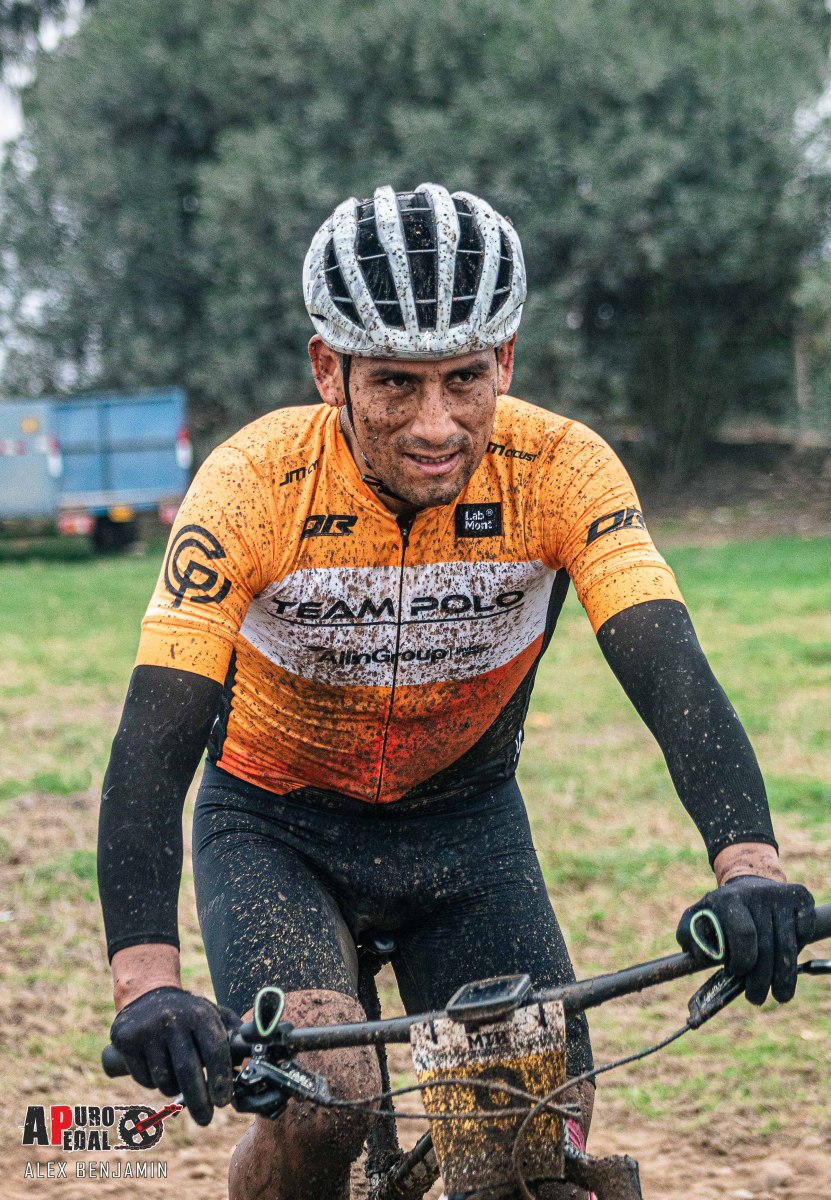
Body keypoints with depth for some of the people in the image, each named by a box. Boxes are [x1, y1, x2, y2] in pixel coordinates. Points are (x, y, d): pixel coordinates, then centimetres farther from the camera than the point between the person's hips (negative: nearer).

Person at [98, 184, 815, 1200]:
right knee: (325, 1101, -26)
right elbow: (153, 742, -33)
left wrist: (747, 865, -53)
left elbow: (670, 671, -34)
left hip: (467, 824, 2)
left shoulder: (561, 471, -23)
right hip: (274, 829, -2)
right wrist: (147, 981, -48)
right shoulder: (254, 485, -27)